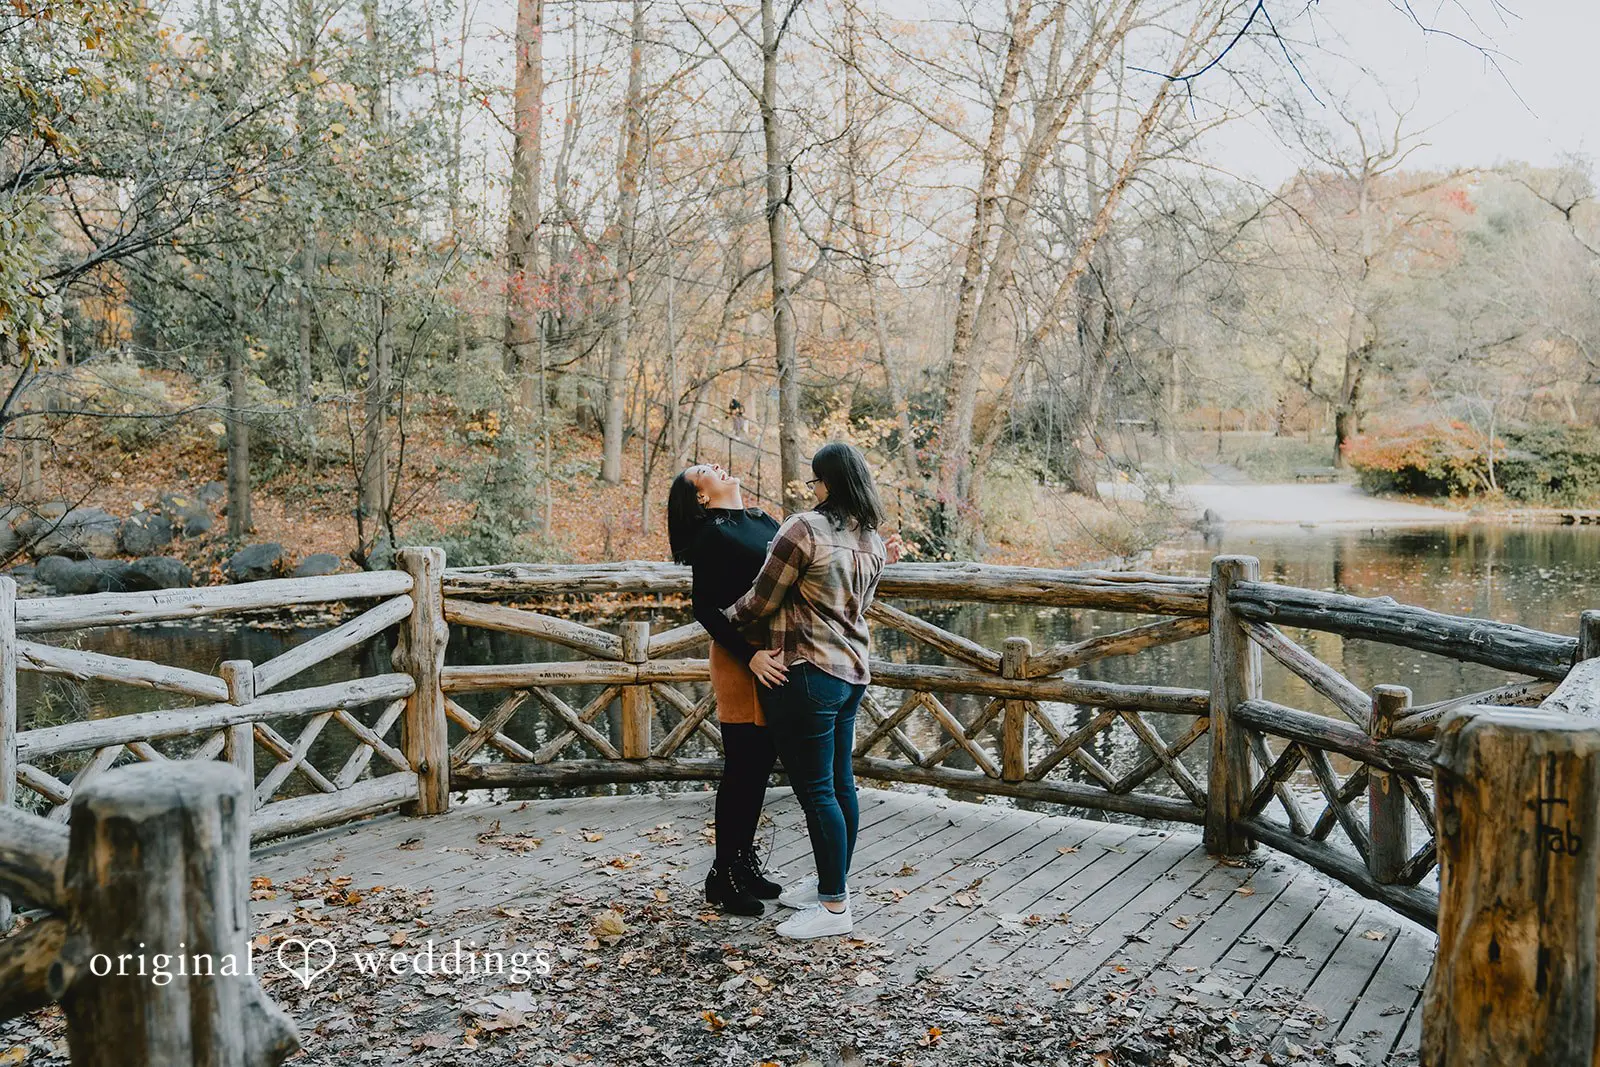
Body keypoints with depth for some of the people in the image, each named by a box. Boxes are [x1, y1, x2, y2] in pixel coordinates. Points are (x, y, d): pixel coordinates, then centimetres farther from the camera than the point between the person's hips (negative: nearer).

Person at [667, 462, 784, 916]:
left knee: (761, 765, 13)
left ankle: (744, 862, 25)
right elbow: (706, 609, -13)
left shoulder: (764, 520, 12)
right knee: (742, 767, -1)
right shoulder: (712, 535, -9)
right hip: (740, 659, -7)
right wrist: (751, 654, -22)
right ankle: (723, 874, 11)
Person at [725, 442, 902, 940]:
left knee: (815, 790, -1)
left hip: (806, 675, -9)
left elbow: (761, 602, -9)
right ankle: (832, 882, 30)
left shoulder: (805, 528, -16)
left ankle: (834, 906, 5)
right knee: (839, 782, 17)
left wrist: (724, 617, 8)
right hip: (852, 673, 9)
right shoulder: (872, 542, 8)